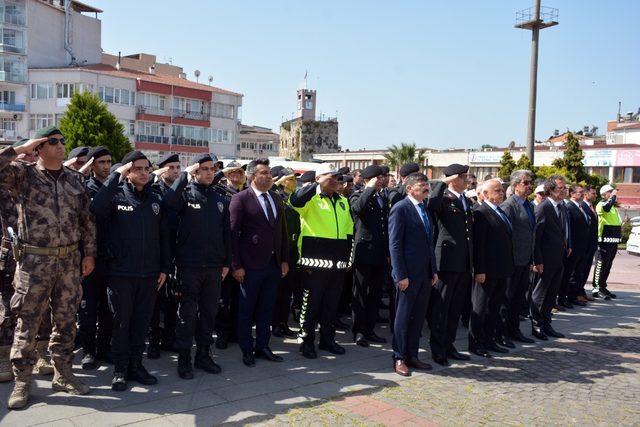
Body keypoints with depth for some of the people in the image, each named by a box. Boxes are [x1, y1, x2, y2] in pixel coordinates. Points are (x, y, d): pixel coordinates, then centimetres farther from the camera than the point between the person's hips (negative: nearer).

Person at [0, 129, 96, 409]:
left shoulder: (74, 179, 10)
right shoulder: (23, 175, -1)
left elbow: (86, 219, 12)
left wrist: (89, 253, 8)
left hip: (70, 260, 4)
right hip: (34, 260, -4)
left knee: (66, 320, 11)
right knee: (27, 323, 4)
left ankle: (62, 375, 25)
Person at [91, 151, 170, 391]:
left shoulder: (156, 200, 8)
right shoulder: (116, 196, -3)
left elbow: (164, 236, 11)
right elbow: (96, 209, -26)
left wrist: (164, 268, 7)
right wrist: (116, 176, -22)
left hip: (149, 274, 3)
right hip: (121, 273, -3)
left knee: (142, 322, 12)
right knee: (121, 323, 7)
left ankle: (136, 365, 25)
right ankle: (120, 369, 20)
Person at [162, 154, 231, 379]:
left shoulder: (220, 200, 11)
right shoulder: (186, 194, -2)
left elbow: (227, 233, 13)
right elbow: (168, 201, -26)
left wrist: (227, 263, 10)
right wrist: (185, 175, -19)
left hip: (214, 267, 5)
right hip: (189, 266, -4)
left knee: (209, 312, 12)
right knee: (187, 314, 5)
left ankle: (204, 355, 26)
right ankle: (184, 359, 17)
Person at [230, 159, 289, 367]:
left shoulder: (277, 199, 11)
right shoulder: (240, 199, -8)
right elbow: (233, 233, -10)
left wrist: (285, 260, 9)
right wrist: (236, 265, -13)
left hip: (274, 264, 6)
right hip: (251, 265, -6)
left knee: (266, 309, 14)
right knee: (246, 310, 7)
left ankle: (262, 347, 27)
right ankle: (247, 350, 20)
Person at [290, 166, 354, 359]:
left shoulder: (343, 201, 14)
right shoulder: (311, 199, -5)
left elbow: (348, 230, 19)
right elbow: (295, 200, -28)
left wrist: (347, 258, 14)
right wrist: (318, 185, -23)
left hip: (338, 263, 6)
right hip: (315, 262, -6)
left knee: (332, 304, 14)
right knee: (311, 303, 3)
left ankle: (327, 339, 27)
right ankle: (306, 341, 16)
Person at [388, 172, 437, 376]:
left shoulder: (425, 209, 14)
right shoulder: (400, 208, -10)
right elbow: (395, 244, -14)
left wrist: (434, 270, 14)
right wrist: (400, 275, -17)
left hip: (425, 273, 7)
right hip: (408, 274, -7)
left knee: (418, 316, 13)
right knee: (403, 316, 3)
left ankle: (412, 355, 24)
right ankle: (399, 359, 15)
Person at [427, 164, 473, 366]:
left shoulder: (467, 201, 16)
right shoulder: (443, 198, -8)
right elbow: (432, 204, -34)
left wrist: (472, 260, 17)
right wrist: (443, 182, -21)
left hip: (464, 263, 8)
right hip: (447, 260, -8)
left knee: (456, 307, 14)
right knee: (441, 306, 2)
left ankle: (448, 345, 26)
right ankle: (437, 349, 12)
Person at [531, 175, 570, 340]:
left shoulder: (562, 207, 9)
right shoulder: (543, 208, -16)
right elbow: (535, 236, -17)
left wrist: (567, 247, 8)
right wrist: (537, 261, -19)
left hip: (559, 259, 8)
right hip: (546, 260, -8)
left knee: (552, 294, 16)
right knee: (539, 294, 5)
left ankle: (546, 324, 27)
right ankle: (536, 326, 17)